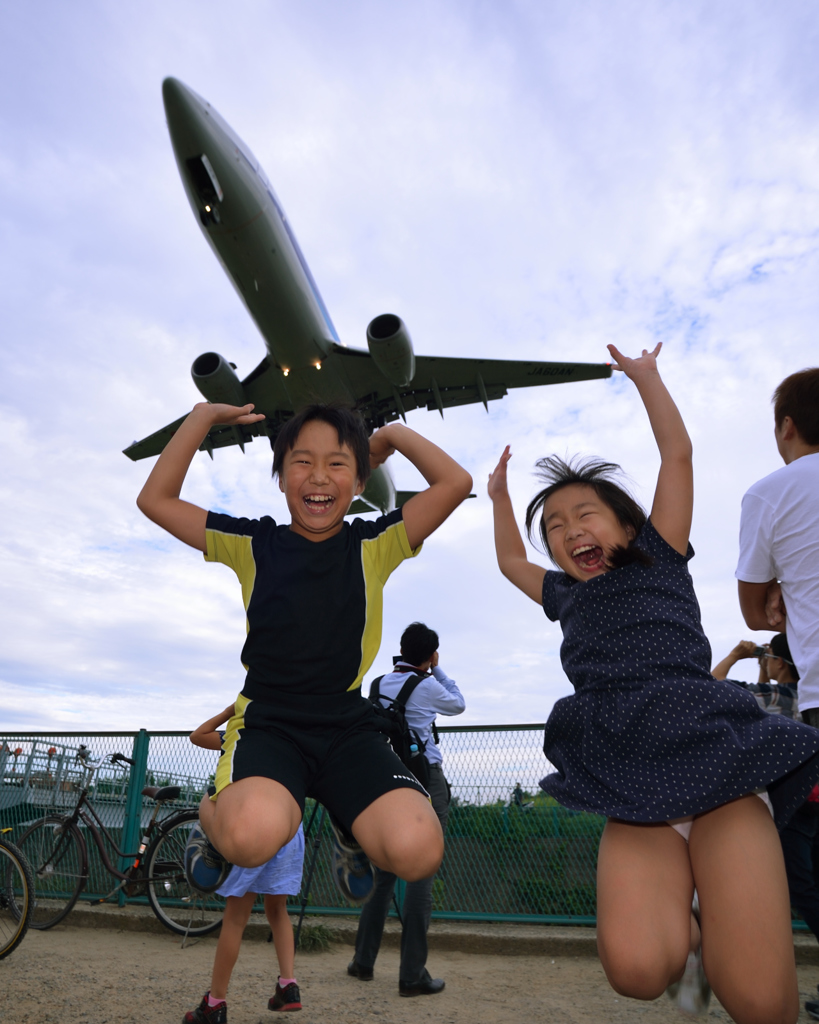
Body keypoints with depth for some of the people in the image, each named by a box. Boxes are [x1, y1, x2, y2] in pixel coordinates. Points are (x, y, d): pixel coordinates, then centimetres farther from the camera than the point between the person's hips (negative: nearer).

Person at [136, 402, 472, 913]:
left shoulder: (373, 545, 3)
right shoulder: (254, 544, 4)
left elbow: (456, 482, -5)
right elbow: (156, 499, 4)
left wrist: (394, 434, 5)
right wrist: (204, 416, 4)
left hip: (349, 726, 1)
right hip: (266, 721, 0)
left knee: (418, 850, -22)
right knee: (253, 836, -32)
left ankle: (349, 824, 15)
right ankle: (215, 813, 8)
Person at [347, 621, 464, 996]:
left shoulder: (380, 684, 7)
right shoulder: (428, 686, -8)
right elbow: (458, 705, 9)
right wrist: (437, 669, 13)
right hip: (426, 780, -6)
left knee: (385, 871, 15)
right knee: (421, 875, -1)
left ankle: (363, 960, 23)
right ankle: (412, 975, 3)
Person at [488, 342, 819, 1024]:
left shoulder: (659, 561, 12)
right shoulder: (569, 598, 22)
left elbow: (677, 453, 11)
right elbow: (510, 561, 39)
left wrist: (645, 375, 20)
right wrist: (500, 496, 40)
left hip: (715, 764, -3)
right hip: (634, 795, 4)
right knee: (636, 967, -21)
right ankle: (684, 928, 10)